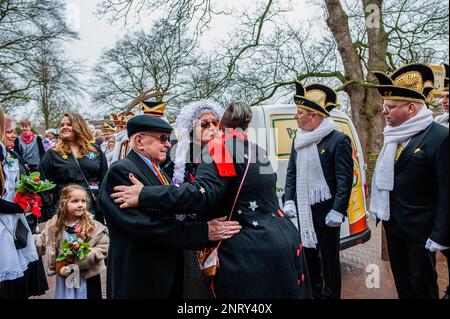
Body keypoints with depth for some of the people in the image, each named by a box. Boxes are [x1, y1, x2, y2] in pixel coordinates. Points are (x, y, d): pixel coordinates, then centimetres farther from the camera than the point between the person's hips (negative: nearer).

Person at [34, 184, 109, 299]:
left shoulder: (94, 227, -16)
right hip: (64, 276, 3)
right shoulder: (54, 225, -4)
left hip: (87, 277, -3)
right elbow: (42, 241, 10)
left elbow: (102, 249, -18)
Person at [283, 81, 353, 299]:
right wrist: (288, 201, 5)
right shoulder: (299, 140, 8)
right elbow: (291, 173, 13)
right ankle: (313, 294, 37)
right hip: (303, 211, 7)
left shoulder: (338, 140, -12)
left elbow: (345, 180, -14)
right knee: (309, 254, 19)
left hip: (326, 212, -7)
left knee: (329, 257, 7)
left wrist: (337, 211, -17)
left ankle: (330, 295, 26)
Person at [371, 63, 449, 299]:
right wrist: (379, 209, 11)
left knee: (422, 286, 11)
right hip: (393, 224, 6)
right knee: (401, 280, 21)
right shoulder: (394, 136, 3)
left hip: (420, 229, -6)